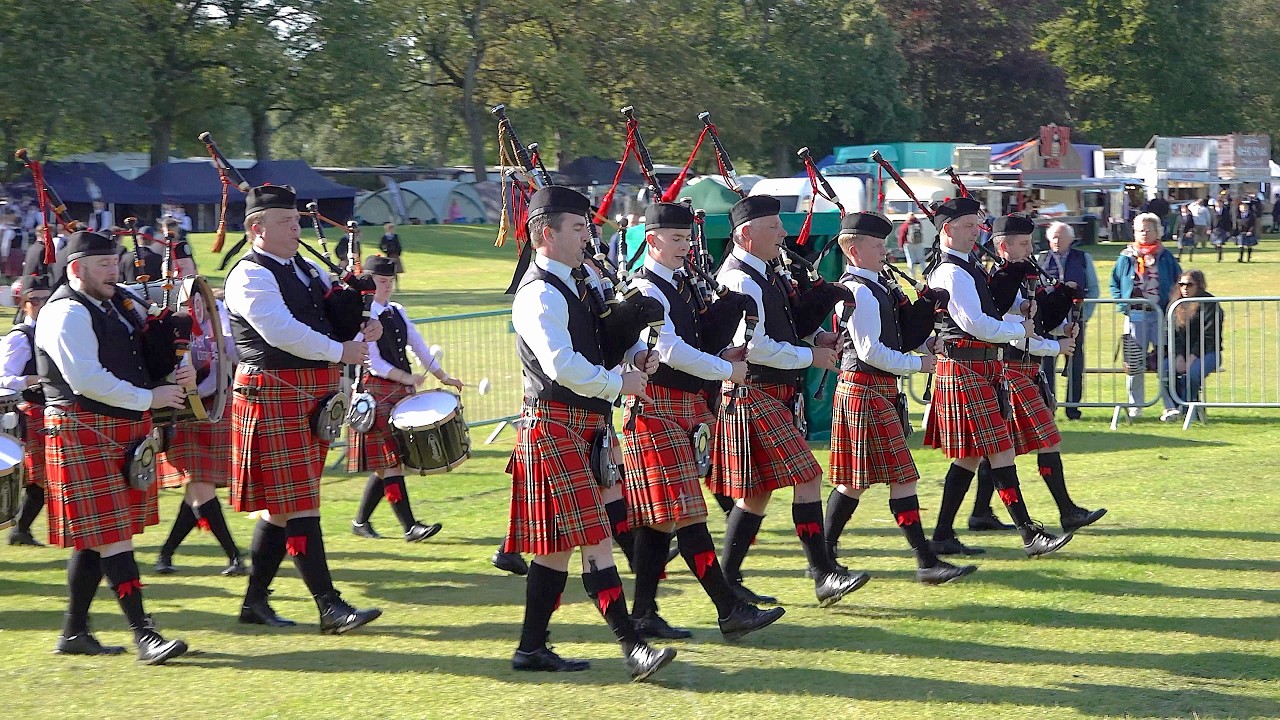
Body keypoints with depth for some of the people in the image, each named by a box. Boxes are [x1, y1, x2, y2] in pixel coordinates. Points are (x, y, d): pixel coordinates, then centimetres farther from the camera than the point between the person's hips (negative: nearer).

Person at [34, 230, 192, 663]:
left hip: (126, 432, 9)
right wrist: (148, 399, -18)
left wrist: (180, 375, 1)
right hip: (86, 435, -9)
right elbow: (84, 377, -23)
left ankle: (74, 632, 19)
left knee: (95, 537, 12)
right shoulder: (66, 313, -13)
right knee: (112, 535, -9)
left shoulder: (121, 303, 15)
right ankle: (144, 635, -12)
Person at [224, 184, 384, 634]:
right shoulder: (250, 276, -10)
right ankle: (330, 608, -8)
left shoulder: (307, 271, 18)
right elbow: (282, 332, -22)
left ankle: (255, 601, 20)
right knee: (298, 504, -7)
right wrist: (340, 351, -18)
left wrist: (364, 328, -2)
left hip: (312, 396, 9)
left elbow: (337, 317, 21)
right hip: (275, 396, -9)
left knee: (281, 504, 12)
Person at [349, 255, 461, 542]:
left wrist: (443, 376, 12)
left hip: (401, 392, 8)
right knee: (390, 462, -9)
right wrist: (406, 378, -23)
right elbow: (374, 362, -14)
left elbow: (419, 346, 17)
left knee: (385, 465, 10)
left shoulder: (397, 312, 15)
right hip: (376, 393, -8)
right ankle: (410, 527, -11)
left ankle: (361, 521, 20)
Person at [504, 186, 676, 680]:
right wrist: (620, 385, -16)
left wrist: (637, 353, 6)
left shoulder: (581, 280, 15)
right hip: (556, 426, -10)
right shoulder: (540, 295, -15)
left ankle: (532, 648, 17)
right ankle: (633, 649, -14)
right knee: (595, 541, -12)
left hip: (582, 428, 10)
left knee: (558, 546, 11)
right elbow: (562, 366, -26)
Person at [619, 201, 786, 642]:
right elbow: (670, 350, -22)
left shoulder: (683, 283, 16)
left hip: (686, 405, 10)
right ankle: (730, 611, -11)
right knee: (685, 514, -9)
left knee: (660, 517, 10)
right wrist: (726, 370, -14)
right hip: (658, 408, -10)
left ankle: (644, 614, 13)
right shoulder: (647, 290, -13)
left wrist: (721, 355, 4)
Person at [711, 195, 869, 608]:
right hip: (752, 397, -10)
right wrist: (810, 356, -14)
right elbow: (752, 346, -23)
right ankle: (824, 574, -10)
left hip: (772, 396, 10)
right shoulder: (741, 280, -16)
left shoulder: (763, 274, 15)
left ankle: (728, 580, 17)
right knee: (807, 478, -12)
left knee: (757, 492, 12)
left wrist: (816, 338, 8)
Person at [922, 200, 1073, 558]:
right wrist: (1021, 330, -6)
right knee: (999, 451, -10)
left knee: (969, 457, 10)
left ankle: (943, 536, 14)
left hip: (982, 368, 10)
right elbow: (976, 325, -20)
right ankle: (1030, 533, -10)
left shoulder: (966, 268, 18)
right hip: (966, 370, -10)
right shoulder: (951, 273, -14)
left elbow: (986, 318, 22)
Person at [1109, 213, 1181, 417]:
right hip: (1135, 315, 1)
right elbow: (1114, 283, 11)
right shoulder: (1126, 257, 7)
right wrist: (1122, 304, -2)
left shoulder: (1165, 257, 7)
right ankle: (1135, 405, 12)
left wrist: (1171, 304, -1)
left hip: (1160, 314, -1)